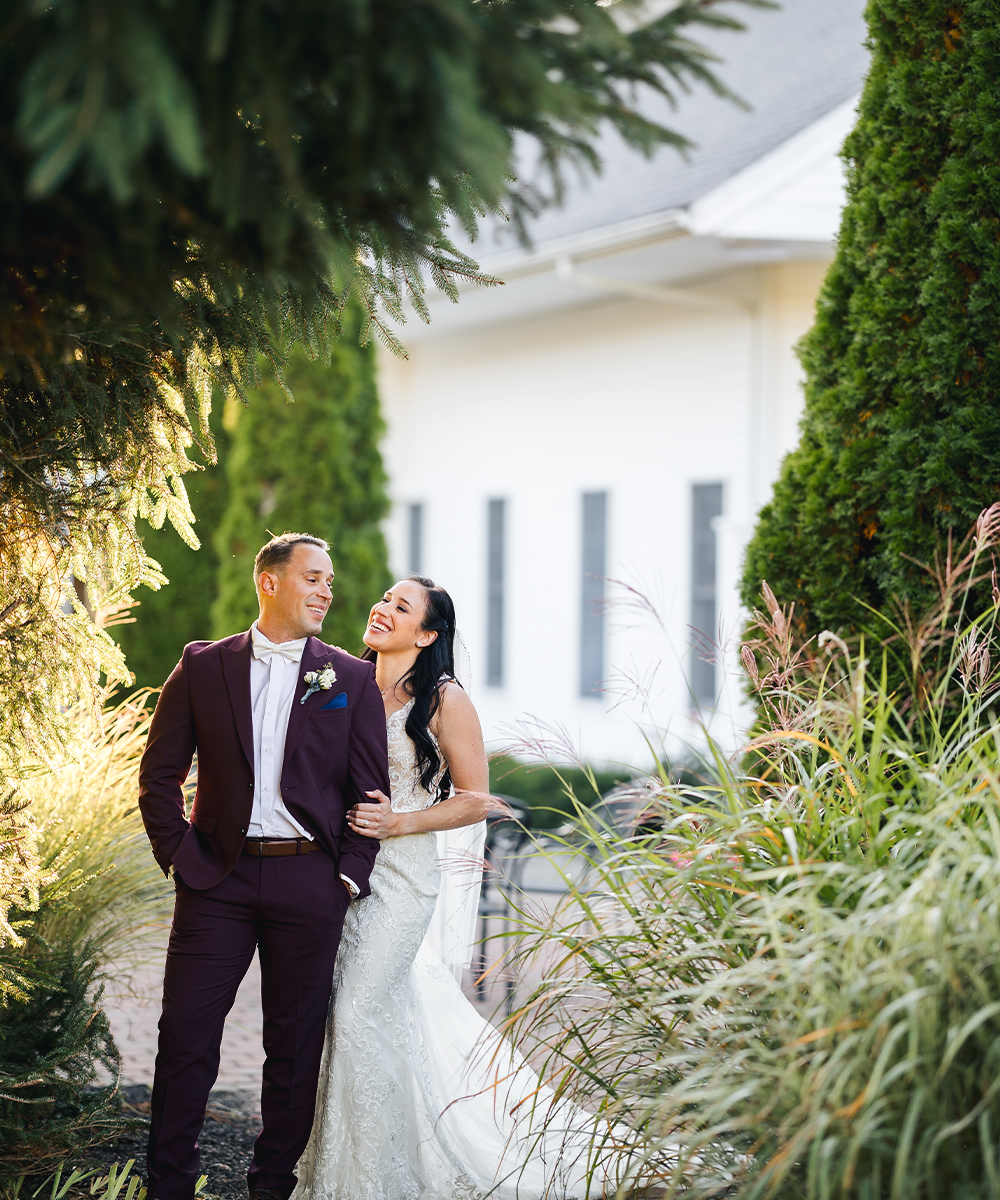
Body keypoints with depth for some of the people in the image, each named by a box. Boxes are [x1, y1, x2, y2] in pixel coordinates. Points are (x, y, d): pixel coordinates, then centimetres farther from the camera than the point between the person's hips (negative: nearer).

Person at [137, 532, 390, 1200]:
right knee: (186, 1035, 0)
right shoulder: (202, 668, 5)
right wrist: (177, 853, -3)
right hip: (218, 877, 0)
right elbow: (160, 773, 7)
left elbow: (369, 789, 4)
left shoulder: (352, 679, 5)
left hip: (310, 883, 0)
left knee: (294, 1045, 6)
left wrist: (349, 875, -3)